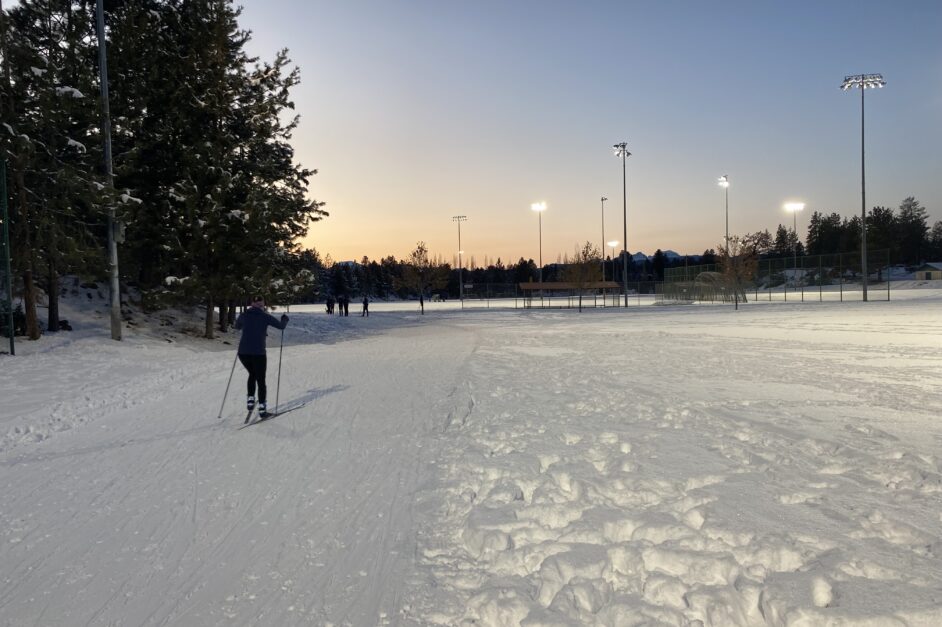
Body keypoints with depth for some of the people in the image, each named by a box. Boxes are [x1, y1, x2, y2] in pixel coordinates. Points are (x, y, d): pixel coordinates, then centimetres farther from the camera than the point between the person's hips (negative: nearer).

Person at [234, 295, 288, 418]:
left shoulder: (244, 315, 7)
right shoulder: (265, 316, -2)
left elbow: (237, 326, 28)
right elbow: (281, 326, 6)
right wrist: (285, 319, 27)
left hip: (243, 352, 3)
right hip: (258, 353, -3)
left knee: (252, 374, 29)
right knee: (261, 380, 12)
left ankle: (250, 400, 19)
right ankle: (262, 408, 6)